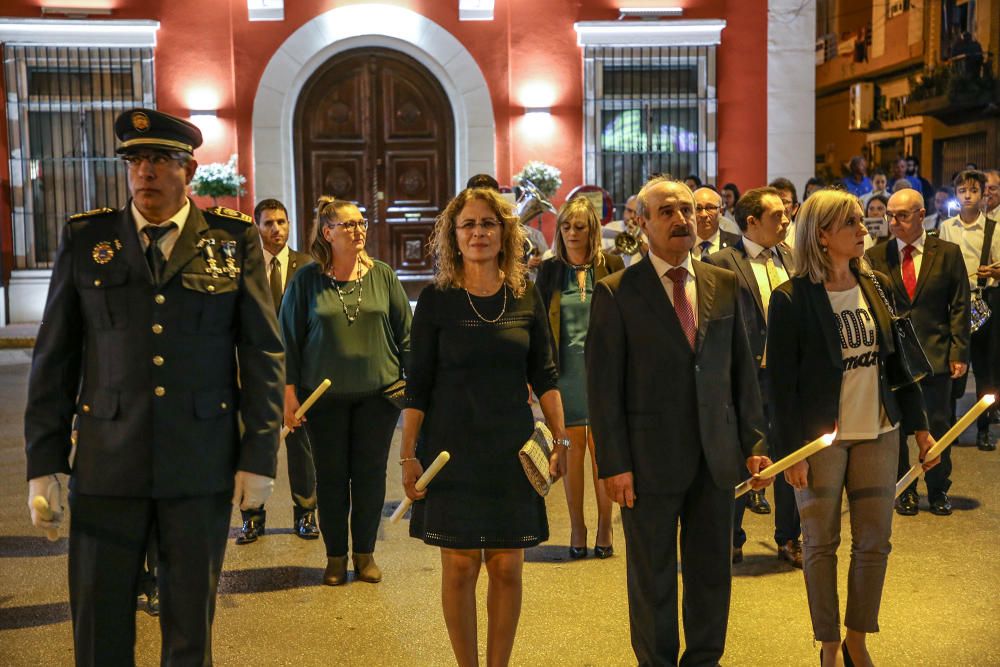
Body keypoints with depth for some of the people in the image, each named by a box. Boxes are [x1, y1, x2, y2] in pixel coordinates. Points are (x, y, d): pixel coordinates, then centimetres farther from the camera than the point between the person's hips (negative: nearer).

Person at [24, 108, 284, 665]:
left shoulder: (235, 239, 1)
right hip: (108, 466, 1)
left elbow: (264, 354, 2)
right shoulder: (85, 240, 5)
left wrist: (260, 456, -2)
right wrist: (43, 464, 2)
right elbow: (54, 359, 6)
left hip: (202, 468, -1)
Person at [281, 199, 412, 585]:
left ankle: (365, 553, 21)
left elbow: (405, 333, 7)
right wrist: (290, 393, -2)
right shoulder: (308, 279, -1)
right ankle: (335, 555, 19)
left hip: (378, 393, 1)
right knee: (331, 475, 6)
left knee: (370, 473, 6)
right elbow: (290, 337, 1)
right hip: (325, 397, -1)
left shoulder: (382, 275, 3)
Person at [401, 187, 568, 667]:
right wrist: (408, 455, -5)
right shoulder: (436, 299, -4)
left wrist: (561, 439, 0)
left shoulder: (525, 297, 3)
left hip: (512, 450, 2)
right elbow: (418, 385, -2)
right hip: (452, 450, -2)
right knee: (460, 565, 4)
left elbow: (544, 375, 7)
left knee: (507, 567, 6)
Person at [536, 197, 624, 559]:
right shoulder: (550, 270, 6)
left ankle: (604, 527, 14)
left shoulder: (611, 265, 2)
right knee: (572, 448, 6)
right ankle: (576, 527, 16)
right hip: (565, 369, 1)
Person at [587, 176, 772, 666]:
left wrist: (753, 443, 4)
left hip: (717, 458, 4)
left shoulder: (724, 285, 7)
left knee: (713, 572, 14)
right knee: (653, 579, 10)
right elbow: (603, 386, -8)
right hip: (650, 460, -4)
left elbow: (743, 369, 9)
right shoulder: (616, 293, -6)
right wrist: (614, 464, -12)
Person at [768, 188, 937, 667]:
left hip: (878, 433, 5)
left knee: (874, 542, 8)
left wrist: (919, 427, 11)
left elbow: (898, 360, 12)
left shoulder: (878, 287, 6)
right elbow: (781, 381, -9)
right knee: (821, 543, 6)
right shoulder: (791, 299, -10)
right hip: (821, 438, -4)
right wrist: (790, 451, -10)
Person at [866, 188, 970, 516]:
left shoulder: (948, 253, 1)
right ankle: (904, 490, 23)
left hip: (936, 354, 0)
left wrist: (959, 352, -6)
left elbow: (959, 306, 0)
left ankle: (938, 490, 24)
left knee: (938, 425, 7)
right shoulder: (876, 256, 2)